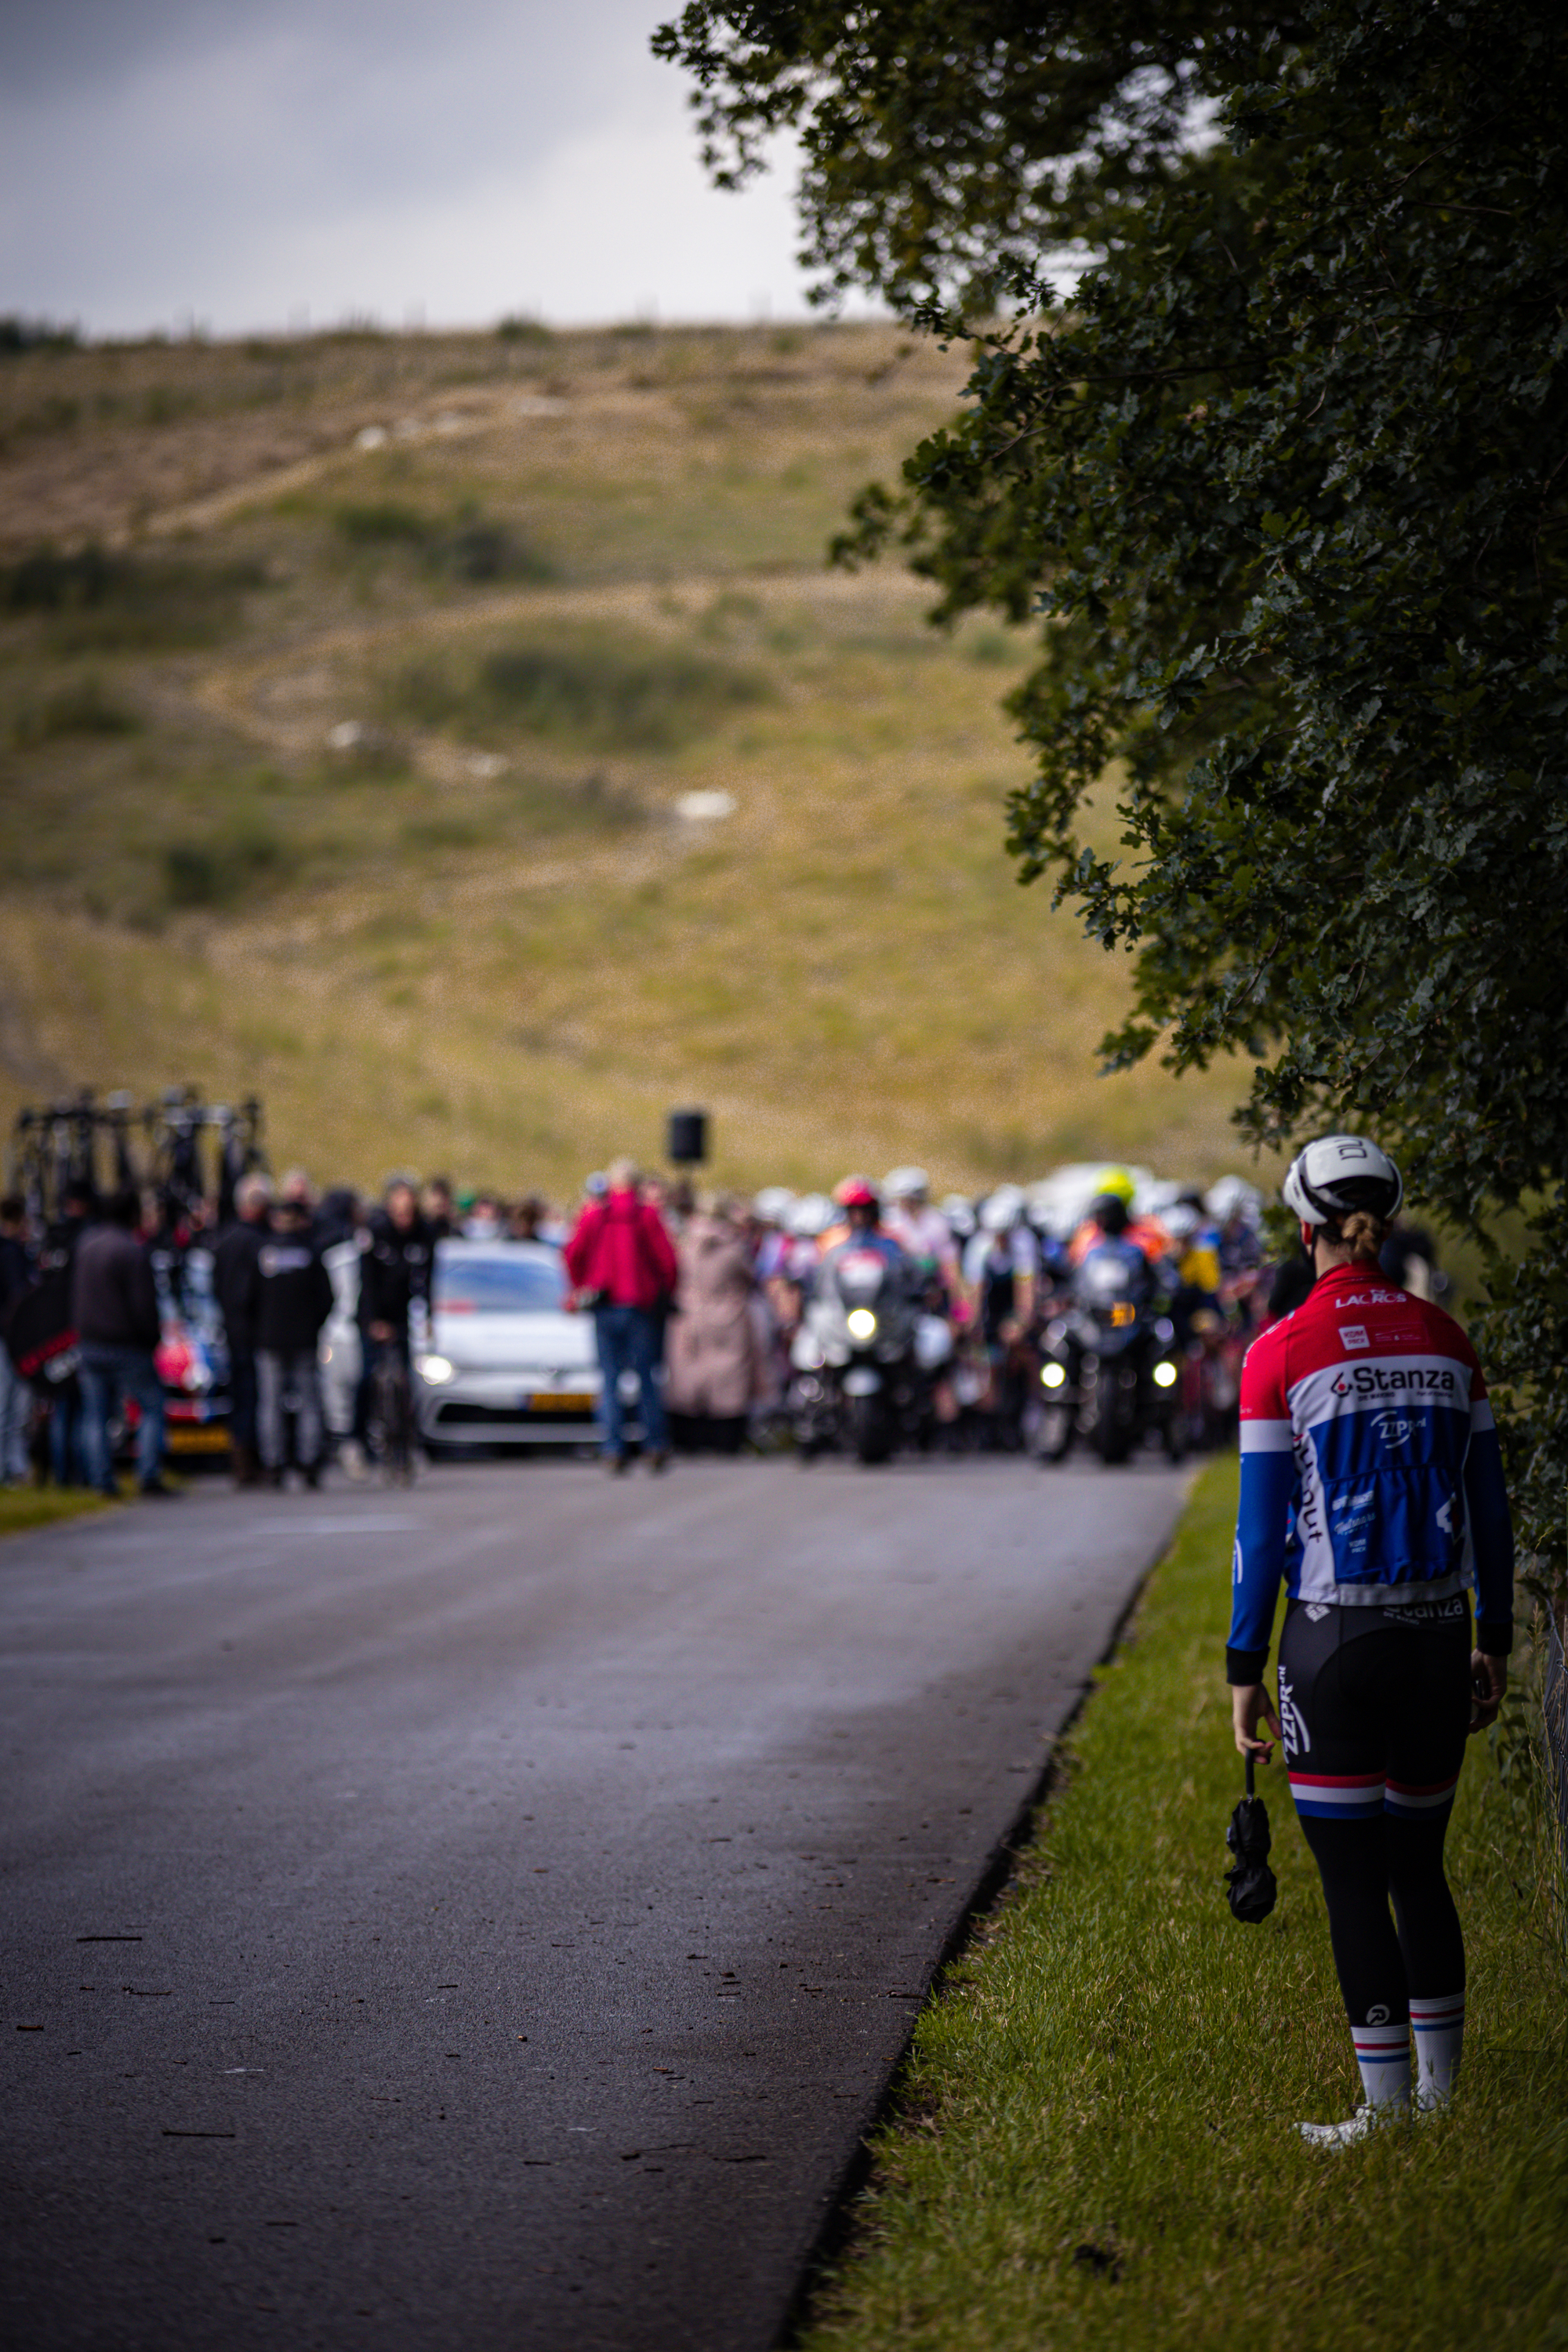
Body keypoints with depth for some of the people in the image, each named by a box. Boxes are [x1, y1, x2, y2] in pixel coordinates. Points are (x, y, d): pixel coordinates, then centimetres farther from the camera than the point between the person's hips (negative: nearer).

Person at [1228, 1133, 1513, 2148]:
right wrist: (1494, 1645, 17)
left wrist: (1245, 1670, -1)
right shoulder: (1445, 1340, 5)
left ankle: (1388, 2119, 2)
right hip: (1437, 1642, 5)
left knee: (1353, 1881, 1)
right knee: (1418, 1866, 17)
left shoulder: (1283, 1352, -9)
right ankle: (1442, 2098, 22)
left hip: (1337, 1645, -5)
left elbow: (1263, 1527, -8)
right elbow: (1490, 1508, 8)